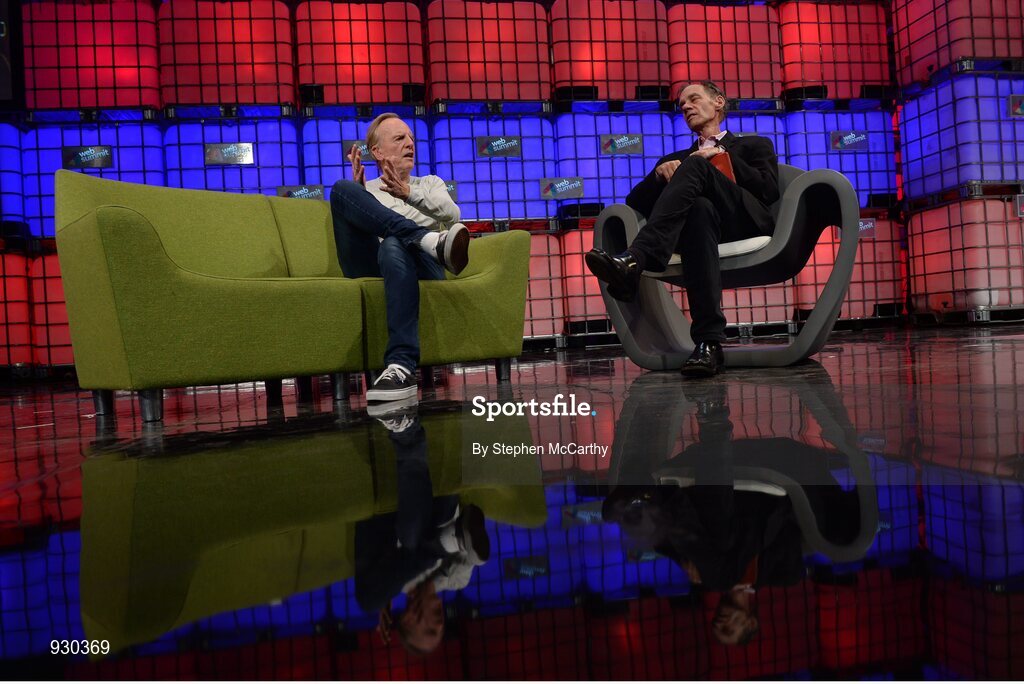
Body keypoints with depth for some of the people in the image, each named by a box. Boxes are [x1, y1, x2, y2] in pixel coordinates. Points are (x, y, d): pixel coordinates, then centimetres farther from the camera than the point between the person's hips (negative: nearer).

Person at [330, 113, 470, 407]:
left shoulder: (431, 183, 31)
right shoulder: (365, 191, 30)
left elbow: (452, 215, 9)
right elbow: (348, 225, 11)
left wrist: (409, 193, -4)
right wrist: (356, 190, -3)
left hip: (418, 266, -1)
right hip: (368, 265, 1)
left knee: (394, 246, -40)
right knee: (341, 188, -22)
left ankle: (401, 367, -55)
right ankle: (432, 241, -39)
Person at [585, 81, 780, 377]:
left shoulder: (755, 145, 30)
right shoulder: (677, 158, 35)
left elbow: (769, 190, 9)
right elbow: (634, 202, 20)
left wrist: (721, 156, 6)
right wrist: (660, 172, 2)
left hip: (747, 222, -1)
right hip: (701, 217, 1)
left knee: (694, 167, -26)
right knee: (700, 208, -37)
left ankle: (634, 260, -46)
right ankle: (709, 342, -45)